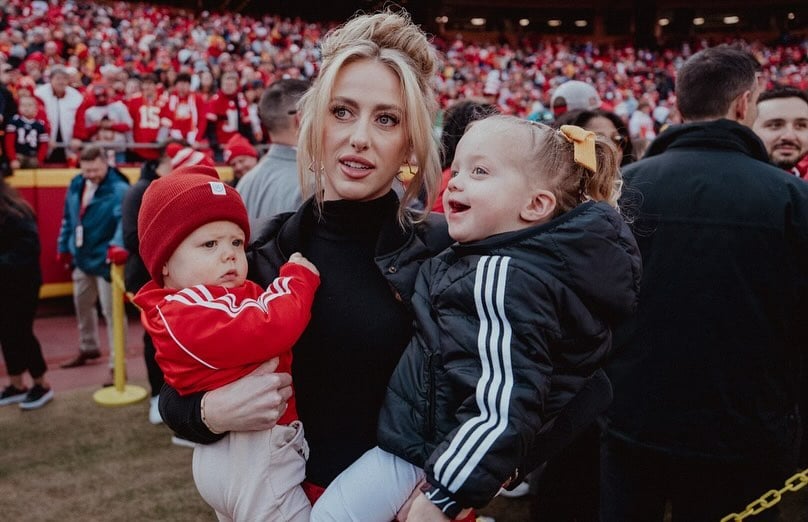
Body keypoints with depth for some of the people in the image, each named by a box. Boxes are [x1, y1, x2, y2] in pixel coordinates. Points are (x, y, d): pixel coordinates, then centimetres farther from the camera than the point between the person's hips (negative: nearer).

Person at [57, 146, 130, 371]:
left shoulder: (119, 189, -20)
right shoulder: (76, 184, 4)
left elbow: (124, 219, -35)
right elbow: (68, 219, 15)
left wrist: (118, 244, -52)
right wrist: (63, 247, 18)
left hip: (105, 259, -8)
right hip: (81, 257, 8)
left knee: (111, 311, -4)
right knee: (82, 304, 23)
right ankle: (88, 348, 45)